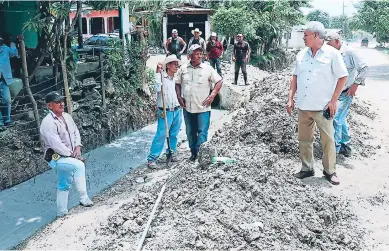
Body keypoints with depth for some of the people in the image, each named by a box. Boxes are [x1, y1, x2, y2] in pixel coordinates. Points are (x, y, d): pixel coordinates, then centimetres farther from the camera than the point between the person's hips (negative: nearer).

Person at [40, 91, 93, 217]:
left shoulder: (67, 116, 4)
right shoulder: (48, 122, -21)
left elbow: (76, 132, 10)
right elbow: (56, 145, -25)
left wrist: (77, 148, -7)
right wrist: (72, 154, -19)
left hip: (67, 156, 9)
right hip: (56, 158, -9)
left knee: (64, 185, 17)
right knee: (79, 165, -31)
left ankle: (61, 212, 31)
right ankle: (84, 198, -21)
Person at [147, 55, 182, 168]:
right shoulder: (161, 77, -7)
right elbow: (157, 88, -25)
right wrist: (158, 72, -21)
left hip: (177, 111, 6)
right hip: (165, 112, -6)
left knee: (174, 135, 13)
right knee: (161, 135, -8)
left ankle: (171, 153, 30)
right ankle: (152, 158, -2)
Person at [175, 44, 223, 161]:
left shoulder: (207, 68, -6)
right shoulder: (183, 68, 3)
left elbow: (219, 81, -2)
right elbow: (178, 83, 14)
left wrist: (212, 96, -10)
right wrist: (179, 96, 2)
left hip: (203, 107, -3)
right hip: (187, 107, 4)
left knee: (202, 132, -5)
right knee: (190, 132, 14)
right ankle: (193, 152, 29)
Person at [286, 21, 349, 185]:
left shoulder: (332, 53, -7)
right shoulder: (301, 54, 7)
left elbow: (343, 77, -5)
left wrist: (333, 101, -9)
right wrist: (290, 98, 6)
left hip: (323, 106, -5)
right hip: (303, 106, 5)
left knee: (328, 139, 2)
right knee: (304, 139, 11)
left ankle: (330, 171, 18)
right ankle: (307, 168, 25)